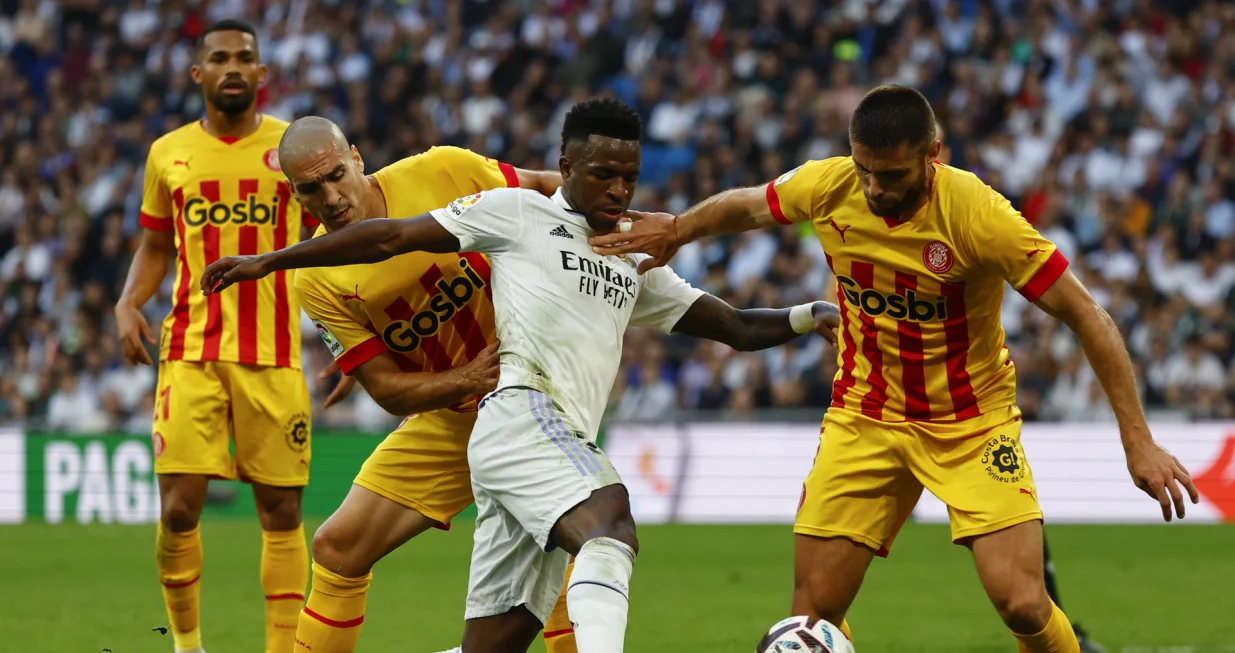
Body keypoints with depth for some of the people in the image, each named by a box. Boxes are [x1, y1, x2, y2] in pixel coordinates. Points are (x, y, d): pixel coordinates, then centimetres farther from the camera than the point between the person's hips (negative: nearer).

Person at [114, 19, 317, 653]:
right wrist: (128, 303, 3)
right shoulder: (168, 154, 10)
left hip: (273, 357, -1)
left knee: (281, 511, 0)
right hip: (190, 354, 1)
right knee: (178, 509, -7)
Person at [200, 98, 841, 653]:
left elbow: (735, 327, 27)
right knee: (612, 526, -35)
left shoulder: (635, 264, 28)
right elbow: (392, 237, 9)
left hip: (566, 448, 7)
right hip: (521, 415, -7)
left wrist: (808, 317, 8)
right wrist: (271, 261, 8)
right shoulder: (519, 212, 9)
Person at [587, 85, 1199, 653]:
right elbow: (746, 206, 13)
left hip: (974, 422, -3)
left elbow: (1087, 318, -20)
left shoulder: (976, 213, -25)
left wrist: (1138, 441, -21)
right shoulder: (825, 188, -13)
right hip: (865, 417, 3)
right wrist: (676, 230, 23)